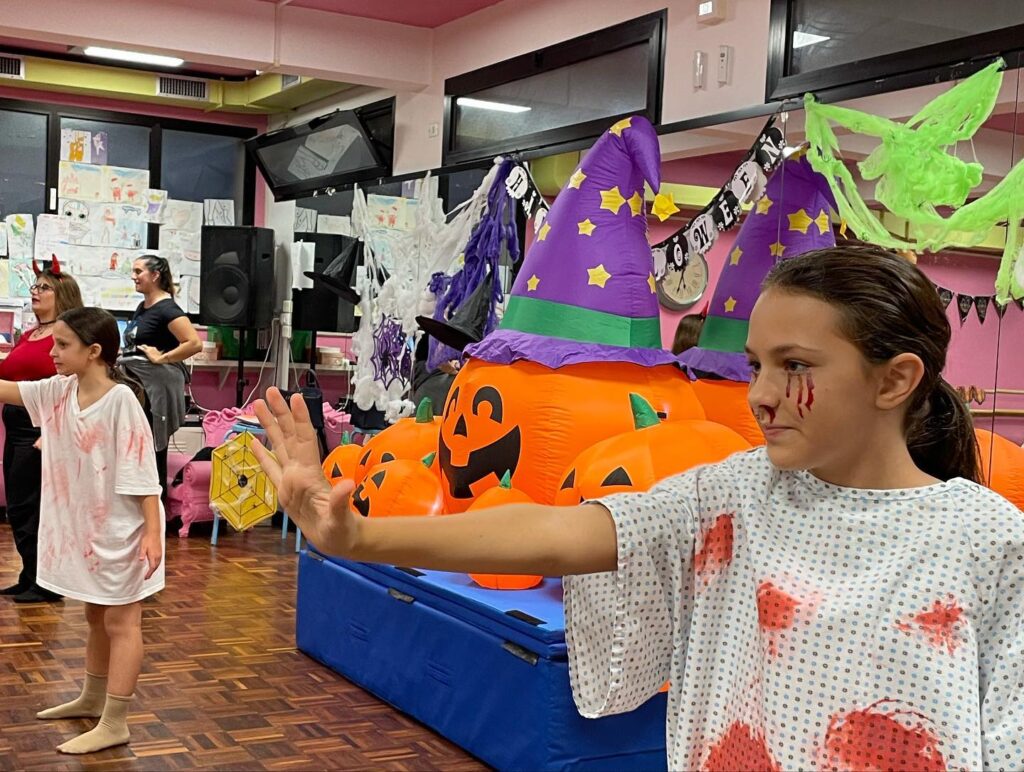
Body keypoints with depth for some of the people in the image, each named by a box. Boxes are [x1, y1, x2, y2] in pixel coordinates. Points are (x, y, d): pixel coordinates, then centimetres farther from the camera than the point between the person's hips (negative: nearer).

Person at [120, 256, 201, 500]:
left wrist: (161, 358, -19)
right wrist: (125, 359, 13)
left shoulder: (167, 309, -14)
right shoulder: (142, 307, 14)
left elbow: (195, 343, -25)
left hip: (156, 386, -9)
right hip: (136, 385, 9)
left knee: (153, 450, -3)